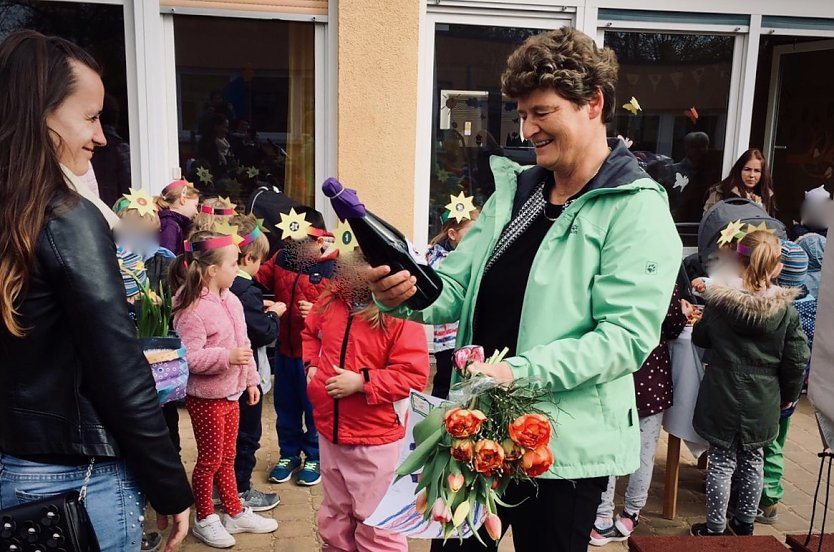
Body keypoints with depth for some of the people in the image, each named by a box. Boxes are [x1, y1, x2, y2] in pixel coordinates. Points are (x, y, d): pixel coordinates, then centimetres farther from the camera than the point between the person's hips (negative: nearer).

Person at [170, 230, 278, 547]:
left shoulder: (231, 300, 4)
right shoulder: (192, 309, -23)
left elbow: (242, 343, 12)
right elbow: (189, 358, -27)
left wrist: (250, 379, 15)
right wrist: (226, 357, -33)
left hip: (231, 393, 8)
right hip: (205, 397, -8)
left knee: (227, 457, 19)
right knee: (210, 460, 7)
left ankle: (235, 513, 33)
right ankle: (204, 520, 26)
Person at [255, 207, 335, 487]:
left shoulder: (332, 269, -15)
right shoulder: (281, 259, 1)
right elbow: (257, 279, 7)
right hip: (285, 349, 6)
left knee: (315, 407, 11)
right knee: (285, 406, 18)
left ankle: (315, 457, 30)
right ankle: (289, 454, 36)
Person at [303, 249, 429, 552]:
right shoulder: (332, 299, 2)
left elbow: (414, 375, -22)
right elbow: (310, 333, 23)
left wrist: (362, 382, -25)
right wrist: (311, 365, 6)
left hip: (376, 440, -6)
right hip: (330, 432, 7)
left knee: (376, 526, 7)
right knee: (334, 518, 25)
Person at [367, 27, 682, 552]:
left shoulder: (636, 210, -11)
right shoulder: (513, 191, 8)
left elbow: (626, 337, -19)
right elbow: (455, 289, 4)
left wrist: (521, 372, -29)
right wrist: (403, 296, -17)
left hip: (565, 446, -5)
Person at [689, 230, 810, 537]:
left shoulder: (719, 303, -12)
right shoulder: (786, 310, -9)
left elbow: (700, 337, 3)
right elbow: (797, 359, -5)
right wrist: (788, 395, 10)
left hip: (723, 400, -2)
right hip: (763, 404, 2)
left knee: (722, 462, 9)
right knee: (752, 461, 19)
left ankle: (715, 528, 18)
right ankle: (745, 523, 33)